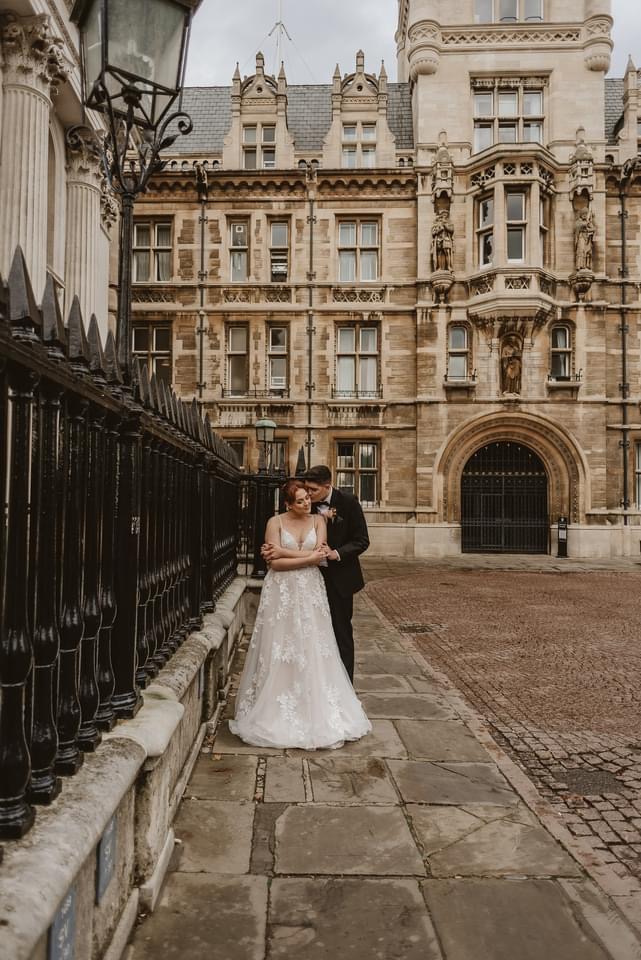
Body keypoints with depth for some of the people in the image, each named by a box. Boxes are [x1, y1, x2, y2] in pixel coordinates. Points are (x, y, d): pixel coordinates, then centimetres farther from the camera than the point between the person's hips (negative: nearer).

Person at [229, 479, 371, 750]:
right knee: (279, 649, 1)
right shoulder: (276, 522, -2)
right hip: (282, 592, -2)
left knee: (313, 650, 4)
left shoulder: (318, 521, 5)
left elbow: (320, 556, -8)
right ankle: (278, 712, 13)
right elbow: (275, 563, -11)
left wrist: (285, 552, -11)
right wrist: (310, 556, -13)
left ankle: (316, 711, 15)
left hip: (310, 592, 2)